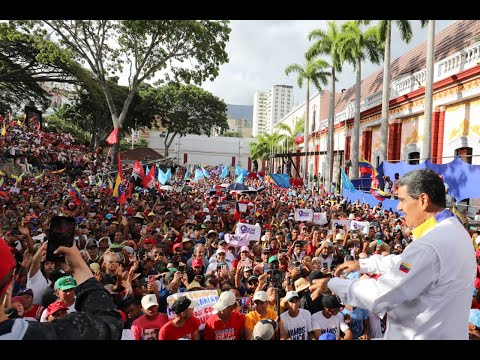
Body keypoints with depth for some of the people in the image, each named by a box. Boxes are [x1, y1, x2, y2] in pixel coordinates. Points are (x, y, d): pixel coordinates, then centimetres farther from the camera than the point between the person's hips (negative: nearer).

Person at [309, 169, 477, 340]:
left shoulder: (429, 247, -32)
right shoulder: (451, 230, 1)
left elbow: (377, 297, -29)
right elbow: (404, 262, 14)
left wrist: (331, 283, -17)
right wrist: (362, 264, 15)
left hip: (423, 335, -8)